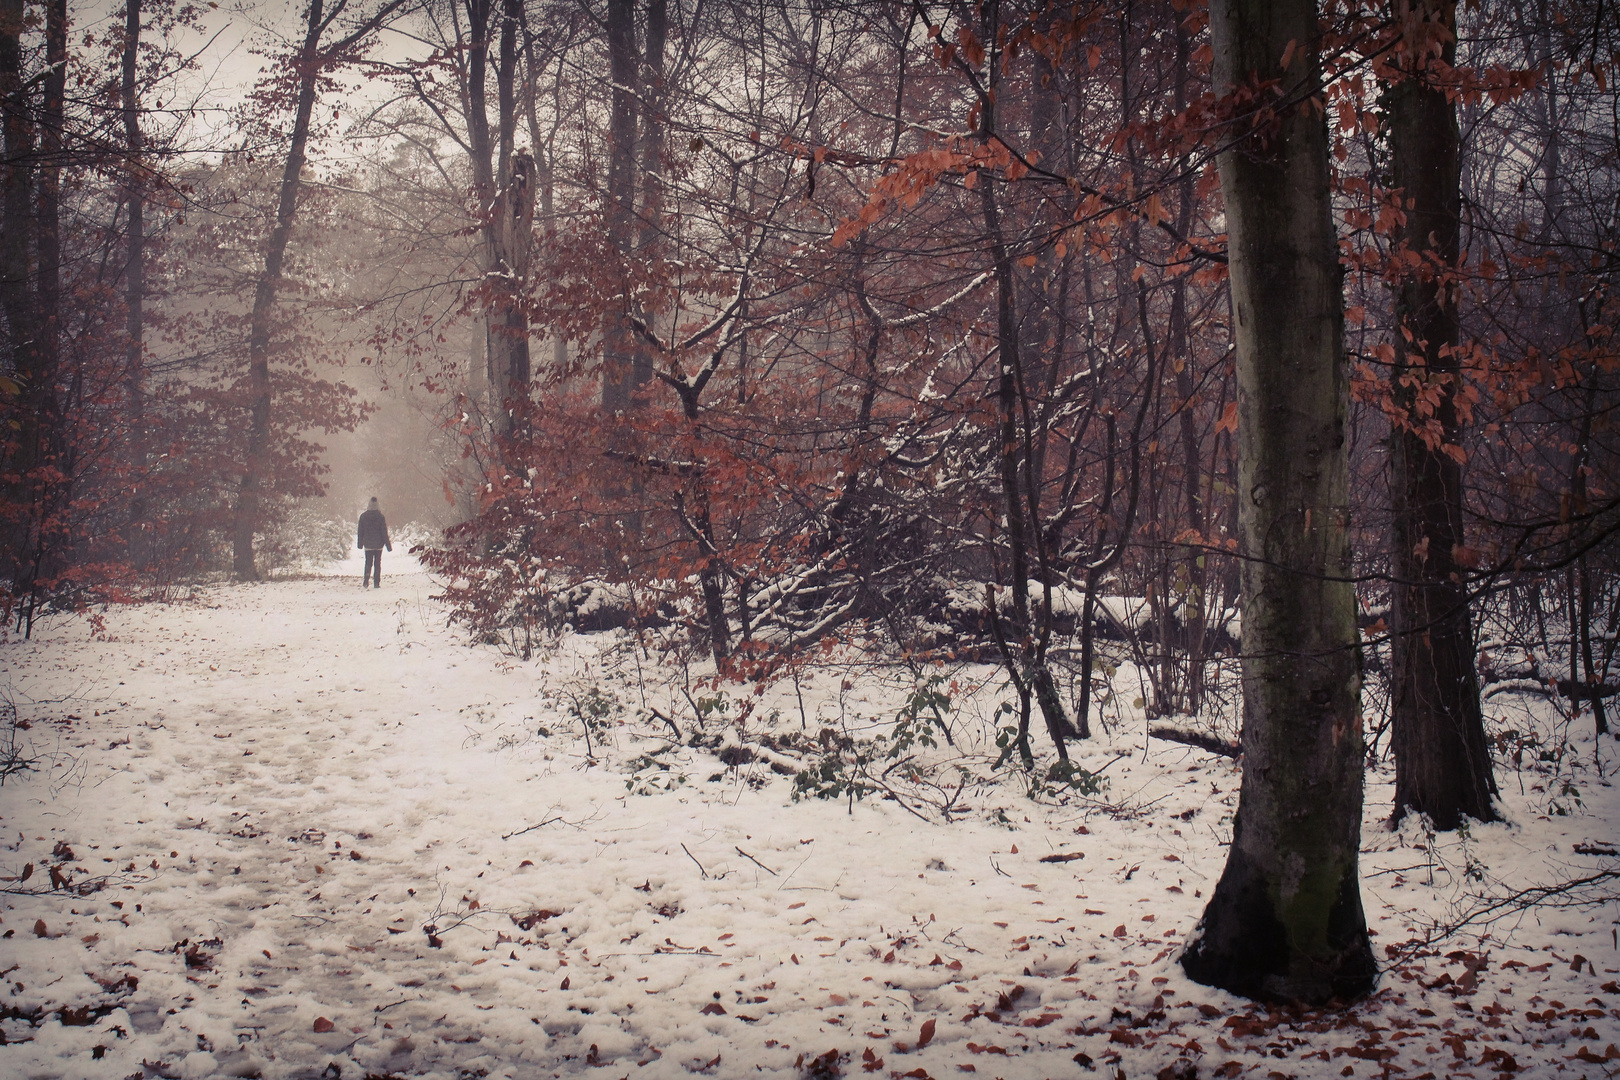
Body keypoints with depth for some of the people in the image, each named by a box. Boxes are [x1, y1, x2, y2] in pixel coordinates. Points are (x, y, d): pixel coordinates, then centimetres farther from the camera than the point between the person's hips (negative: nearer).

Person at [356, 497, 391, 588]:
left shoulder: (363, 516, -1)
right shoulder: (381, 517, -7)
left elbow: (360, 532, 5)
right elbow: (384, 532, -6)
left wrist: (360, 543, 14)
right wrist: (388, 545, -1)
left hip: (368, 544, 1)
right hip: (378, 544, -1)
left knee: (368, 563, 8)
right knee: (378, 563, 6)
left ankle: (366, 581, -7)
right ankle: (377, 583, 3)